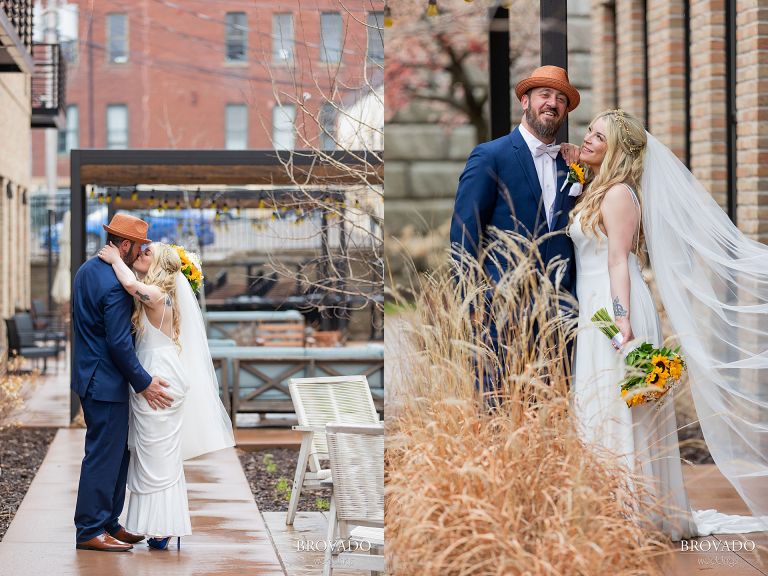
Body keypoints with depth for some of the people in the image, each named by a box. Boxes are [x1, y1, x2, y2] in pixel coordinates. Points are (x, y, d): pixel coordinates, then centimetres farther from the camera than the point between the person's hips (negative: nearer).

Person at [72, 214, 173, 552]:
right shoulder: (114, 286, -22)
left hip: (91, 376, 10)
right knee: (104, 455, -3)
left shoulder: (88, 270, 10)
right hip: (105, 381, -10)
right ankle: (90, 531, 3)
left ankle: (108, 524, 23)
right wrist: (143, 383, -14)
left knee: (117, 452, 16)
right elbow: (119, 343, -22)